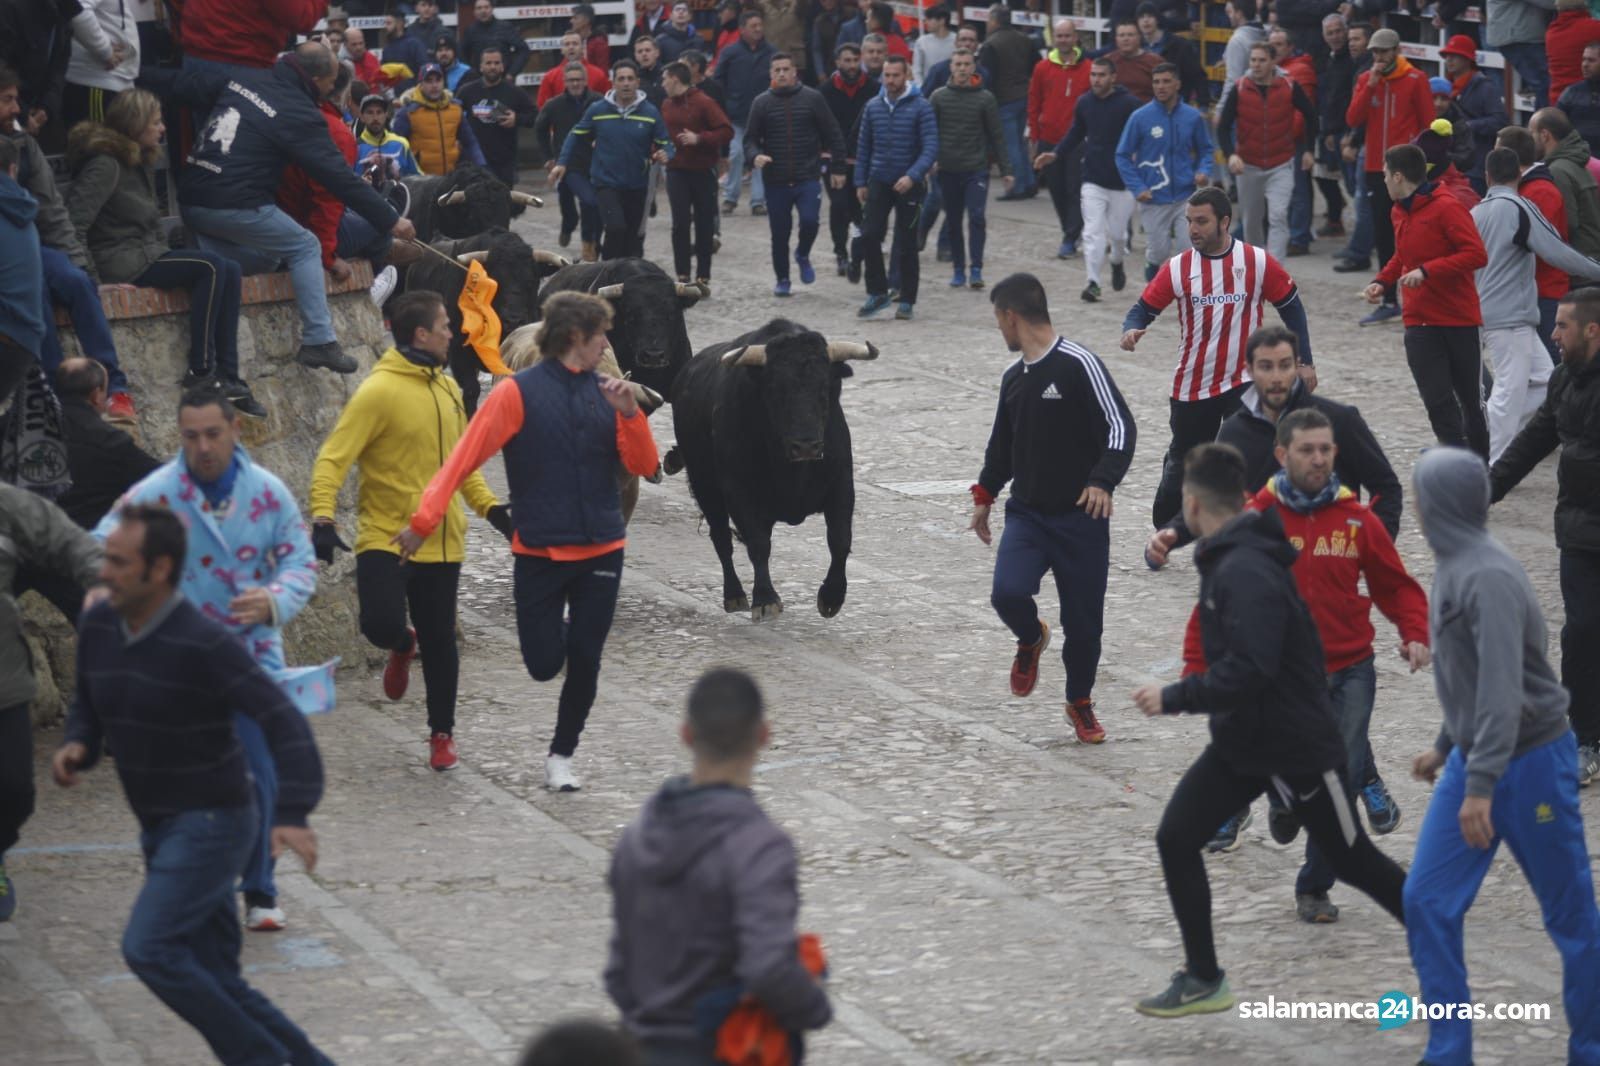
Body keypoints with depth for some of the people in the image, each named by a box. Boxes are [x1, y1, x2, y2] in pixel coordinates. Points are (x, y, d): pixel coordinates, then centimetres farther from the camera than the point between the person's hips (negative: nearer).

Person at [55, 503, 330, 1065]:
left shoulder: (205, 644, -22)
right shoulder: (98, 627, -1)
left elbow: (285, 724, -26)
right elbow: (89, 707, 16)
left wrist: (293, 816, -40)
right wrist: (76, 747, -8)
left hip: (212, 824, -8)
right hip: (161, 828, 8)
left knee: (149, 948, -20)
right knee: (216, 984, 8)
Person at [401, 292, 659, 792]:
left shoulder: (605, 393, 6)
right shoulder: (518, 393, -7)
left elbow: (644, 466, 2)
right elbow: (464, 458, -12)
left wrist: (629, 413, -14)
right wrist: (424, 520, -19)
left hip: (601, 550, 3)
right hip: (539, 553, -3)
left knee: (584, 663, 2)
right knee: (544, 665, 0)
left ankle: (561, 755, 19)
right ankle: (556, 633, 35)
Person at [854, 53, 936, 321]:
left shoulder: (921, 107, -7)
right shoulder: (873, 106, 5)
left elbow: (930, 147, -13)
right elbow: (864, 146, 13)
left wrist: (913, 176, -25)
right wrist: (860, 182, 9)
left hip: (908, 185, -3)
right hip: (879, 182, 3)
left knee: (907, 244, 4)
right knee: (869, 236, -10)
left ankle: (907, 301, 14)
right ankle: (877, 293, 3)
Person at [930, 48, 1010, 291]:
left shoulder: (985, 98, 1)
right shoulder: (939, 97, 4)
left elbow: (996, 136, 3)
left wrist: (1005, 169, 1)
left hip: (977, 170, -2)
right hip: (948, 170, 2)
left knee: (977, 218, -12)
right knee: (953, 222, 8)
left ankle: (976, 269, -11)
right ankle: (958, 269, 17)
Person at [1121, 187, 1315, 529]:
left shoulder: (1258, 262, -6)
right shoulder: (1178, 268, -3)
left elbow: (1291, 305, 4)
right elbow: (1145, 307, 1)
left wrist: (1305, 362, 3)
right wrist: (1132, 330, -23)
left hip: (1244, 382, -2)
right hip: (1192, 386, 2)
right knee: (1182, 463, 14)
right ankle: (1163, 531, 34)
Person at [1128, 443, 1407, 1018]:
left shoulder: (1247, 571, -27)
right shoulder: (1224, 560, 3)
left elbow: (1249, 670, -34)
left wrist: (1173, 699, -28)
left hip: (1297, 747, -9)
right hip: (1241, 742, 9)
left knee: (1352, 862, 7)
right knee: (1176, 839, -2)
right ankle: (1202, 979, 6)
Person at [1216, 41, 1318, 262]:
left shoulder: (1289, 88, -8)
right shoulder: (1239, 90, -7)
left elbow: (1310, 114, 9)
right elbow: (1223, 126, -4)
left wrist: (1308, 150, 11)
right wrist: (1231, 154, -20)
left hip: (1281, 166, -2)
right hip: (1248, 166, 2)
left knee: (1278, 217, -15)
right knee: (1252, 220, 14)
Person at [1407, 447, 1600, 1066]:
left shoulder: (1489, 578, -21)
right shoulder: (1454, 568, 7)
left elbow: (1503, 686, -28)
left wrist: (1481, 784, -32)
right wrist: (1446, 747, 29)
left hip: (1530, 762, -9)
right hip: (1472, 761, 9)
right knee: (1428, 903, 1)